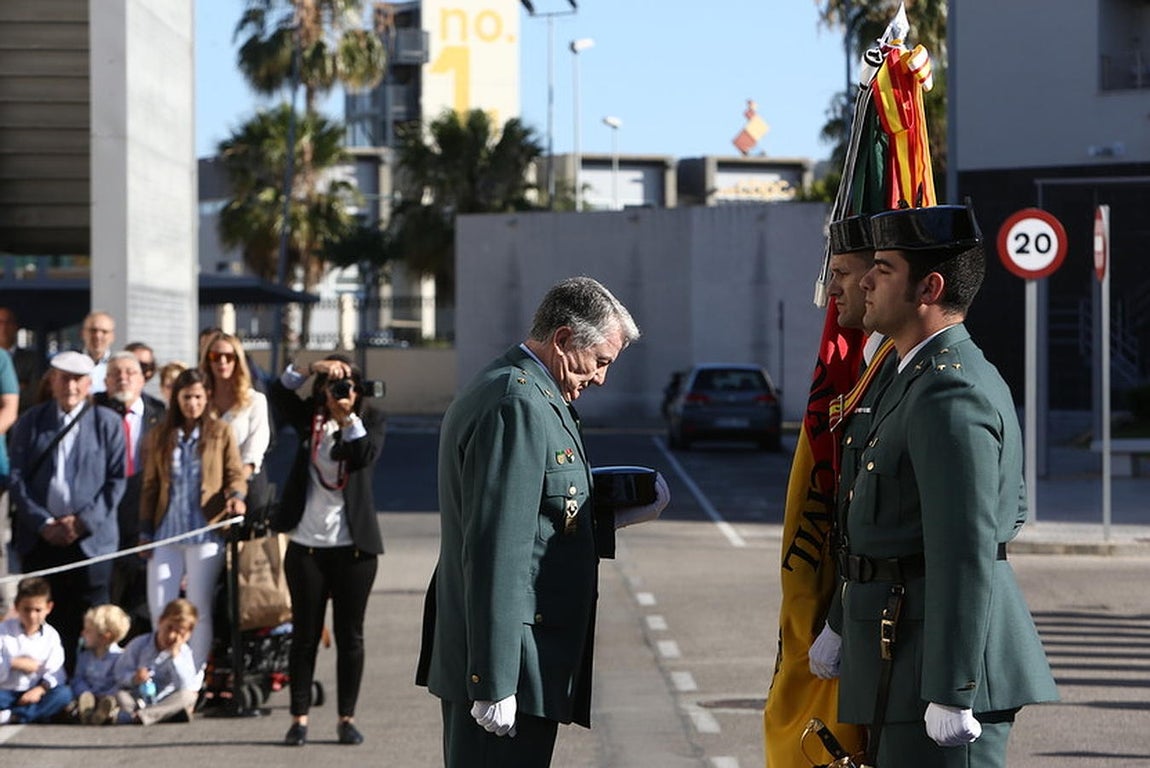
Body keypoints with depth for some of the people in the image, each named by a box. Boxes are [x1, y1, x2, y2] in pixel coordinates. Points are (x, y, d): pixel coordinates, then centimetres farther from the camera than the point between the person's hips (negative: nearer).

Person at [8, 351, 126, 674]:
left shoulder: (108, 422, 4)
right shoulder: (30, 422, 9)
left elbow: (116, 480, 0)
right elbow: (17, 478, 3)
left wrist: (83, 521, -10)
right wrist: (43, 523, -8)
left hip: (90, 538, -2)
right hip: (40, 536, 2)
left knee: (87, 624, -1)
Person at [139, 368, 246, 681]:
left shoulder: (220, 433, 4)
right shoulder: (160, 436, 9)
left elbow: (235, 474, 2)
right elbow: (150, 485, 11)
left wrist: (236, 496, -20)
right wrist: (145, 531, 7)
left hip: (205, 533, -2)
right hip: (167, 533, 2)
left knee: (199, 608, 1)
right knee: (159, 608, 1)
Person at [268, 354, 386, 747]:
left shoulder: (371, 419, 4)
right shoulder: (310, 417, 8)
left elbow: (366, 455, -14)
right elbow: (279, 391, -8)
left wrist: (348, 417, -19)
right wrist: (313, 368, -18)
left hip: (354, 545, -1)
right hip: (306, 544, 1)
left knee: (350, 635, 4)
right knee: (305, 633, 4)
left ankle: (347, 718, 11)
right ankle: (299, 718, 8)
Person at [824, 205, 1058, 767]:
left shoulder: (950, 394, -18)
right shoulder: (948, 376, 15)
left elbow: (966, 554, -23)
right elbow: (1011, 510, 25)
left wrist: (950, 694, -23)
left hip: (940, 663, -11)